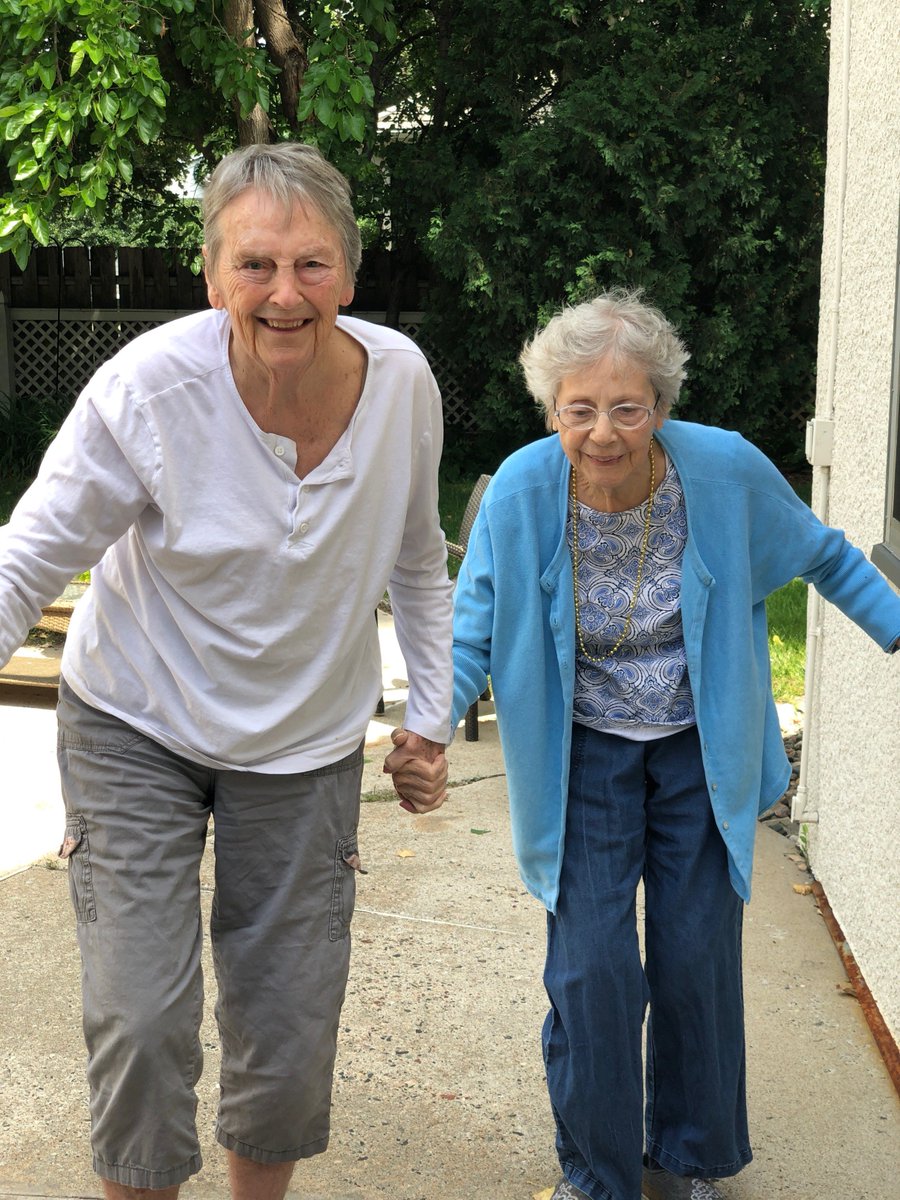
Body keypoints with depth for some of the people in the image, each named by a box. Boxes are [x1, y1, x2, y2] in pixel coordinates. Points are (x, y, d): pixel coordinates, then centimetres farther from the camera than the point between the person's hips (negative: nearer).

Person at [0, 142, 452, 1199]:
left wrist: (430, 720, 7)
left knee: (289, 1038, 9)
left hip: (307, 744, 3)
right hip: (137, 728, -2)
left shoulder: (402, 381, -12)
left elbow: (416, 565, 5)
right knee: (141, 1023, -6)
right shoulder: (146, 388, -22)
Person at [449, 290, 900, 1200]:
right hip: (584, 756, 0)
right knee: (591, 970, -5)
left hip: (703, 751, 1)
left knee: (697, 962, 5)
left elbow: (822, 554, 2)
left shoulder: (728, 469, -18)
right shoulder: (521, 491, -19)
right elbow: (473, 634, -12)